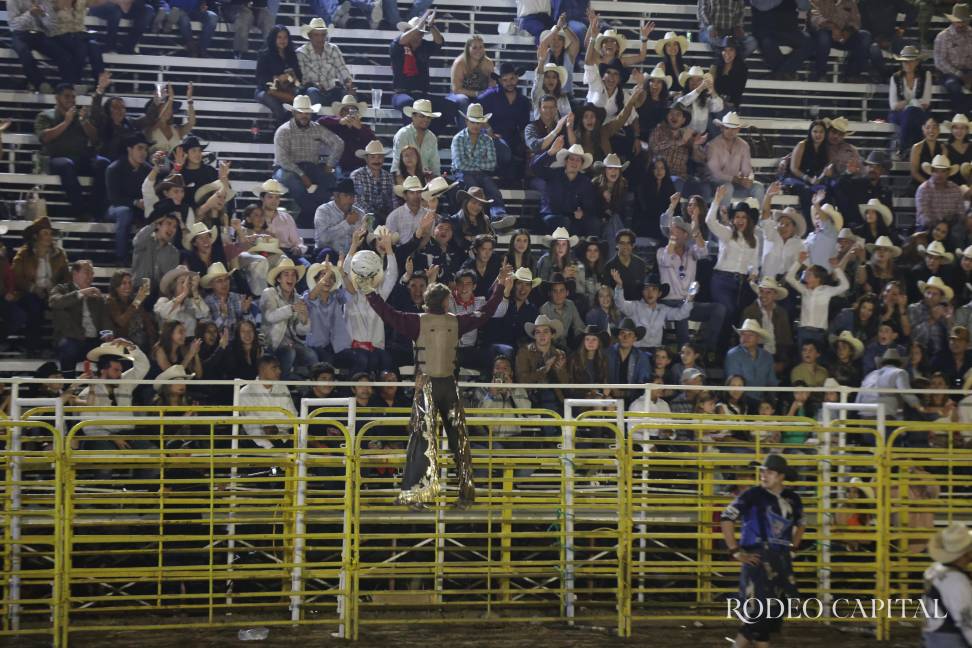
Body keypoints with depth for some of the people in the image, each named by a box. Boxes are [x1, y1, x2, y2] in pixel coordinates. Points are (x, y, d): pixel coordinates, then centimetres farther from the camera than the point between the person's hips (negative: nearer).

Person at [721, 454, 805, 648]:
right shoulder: (752, 495, -8)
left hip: (782, 560, 6)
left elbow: (800, 523, 28)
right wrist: (736, 552, -11)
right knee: (758, 610, -11)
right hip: (759, 559, -6)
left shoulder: (792, 499, 8)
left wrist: (793, 548, 15)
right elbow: (726, 519, -8)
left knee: (775, 611, 7)